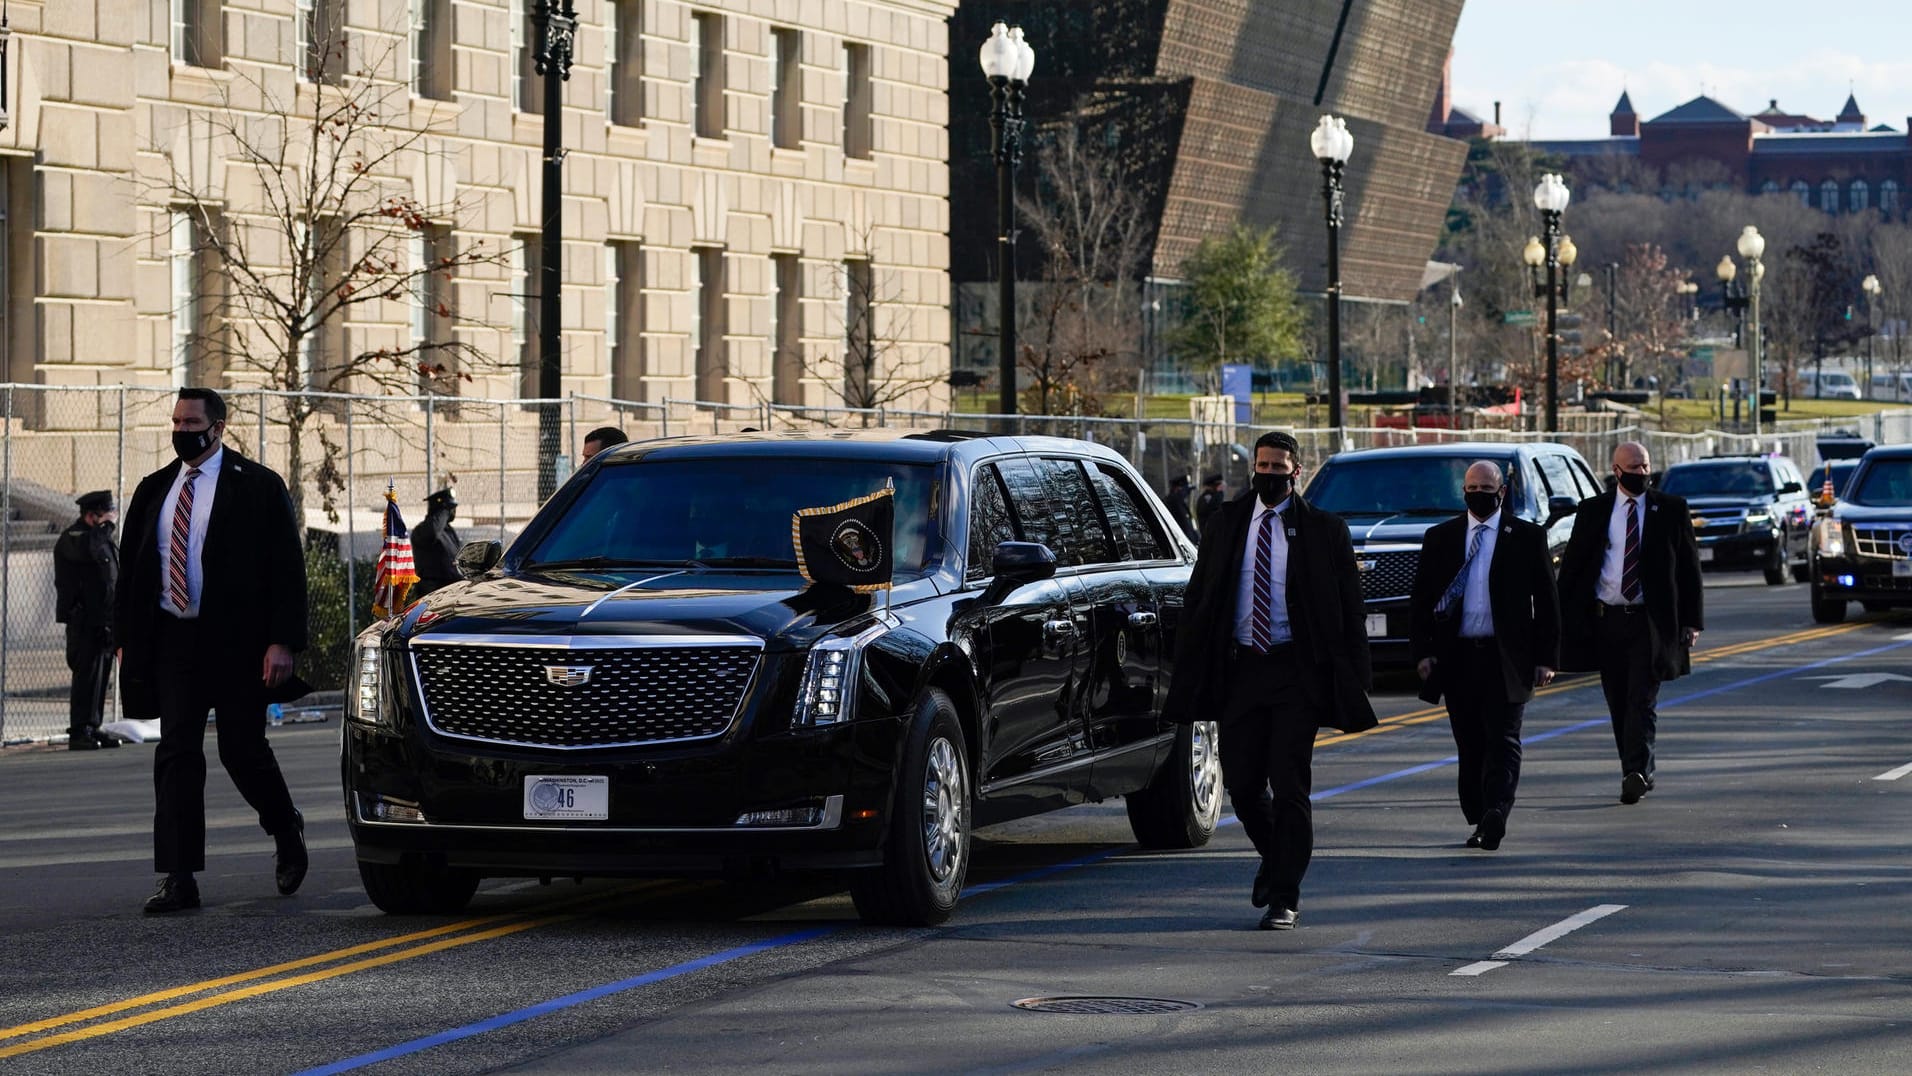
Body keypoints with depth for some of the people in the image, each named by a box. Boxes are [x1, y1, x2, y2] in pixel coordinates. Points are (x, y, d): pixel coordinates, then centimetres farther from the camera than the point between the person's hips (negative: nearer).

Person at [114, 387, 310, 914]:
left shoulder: (257, 487, -3)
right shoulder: (154, 490, 11)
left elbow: (287, 568, -6)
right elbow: (131, 569, 15)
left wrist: (282, 642, -14)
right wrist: (125, 638, 8)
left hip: (236, 644, -4)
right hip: (173, 640, 4)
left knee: (243, 749, 3)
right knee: (176, 754, -3)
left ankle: (287, 831, 32)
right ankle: (179, 878, -4)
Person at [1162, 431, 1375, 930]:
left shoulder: (1323, 530, 1)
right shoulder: (1224, 524, 9)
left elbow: (1350, 612, 2)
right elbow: (1197, 603, 11)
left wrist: (1354, 683, -4)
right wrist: (1188, 675, 3)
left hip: (1296, 671, -3)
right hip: (1239, 668, 3)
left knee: (1290, 788, -5)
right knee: (1242, 784, 5)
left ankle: (1284, 898, 1)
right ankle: (1276, 859, 34)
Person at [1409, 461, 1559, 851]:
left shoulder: (1527, 537, 4)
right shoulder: (1439, 538, 10)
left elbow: (1547, 600, 4)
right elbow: (1420, 599, 11)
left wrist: (1546, 657, -2)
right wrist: (1422, 650, 0)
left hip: (1507, 658, -3)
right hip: (1457, 657, 3)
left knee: (1503, 741, -10)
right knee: (1470, 746, 7)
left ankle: (1495, 817, -19)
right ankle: (1479, 822, 14)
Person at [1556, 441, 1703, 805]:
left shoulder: (1671, 510, 4)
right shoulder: (1593, 510, 6)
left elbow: (1689, 567, 6)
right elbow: (1572, 565, 7)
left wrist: (1692, 621, 0)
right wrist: (1563, 619, 0)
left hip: (1650, 622, -2)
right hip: (1606, 620, 2)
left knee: (1642, 702, -11)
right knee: (1619, 703, 7)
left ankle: (1636, 773, -19)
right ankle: (1639, 773, 18)